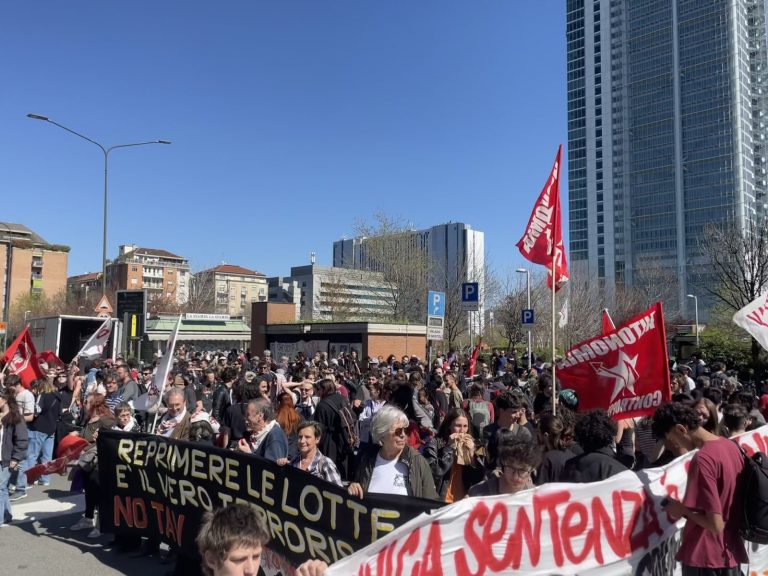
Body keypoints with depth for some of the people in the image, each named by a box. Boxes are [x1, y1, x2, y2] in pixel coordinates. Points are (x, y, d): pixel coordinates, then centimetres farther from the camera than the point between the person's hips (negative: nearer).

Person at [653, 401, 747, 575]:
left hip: (705, 558, -7)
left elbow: (716, 525, -23)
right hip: (732, 552, 7)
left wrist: (682, 510, -9)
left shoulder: (702, 459, -23)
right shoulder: (732, 446, 2)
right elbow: (728, 500, 12)